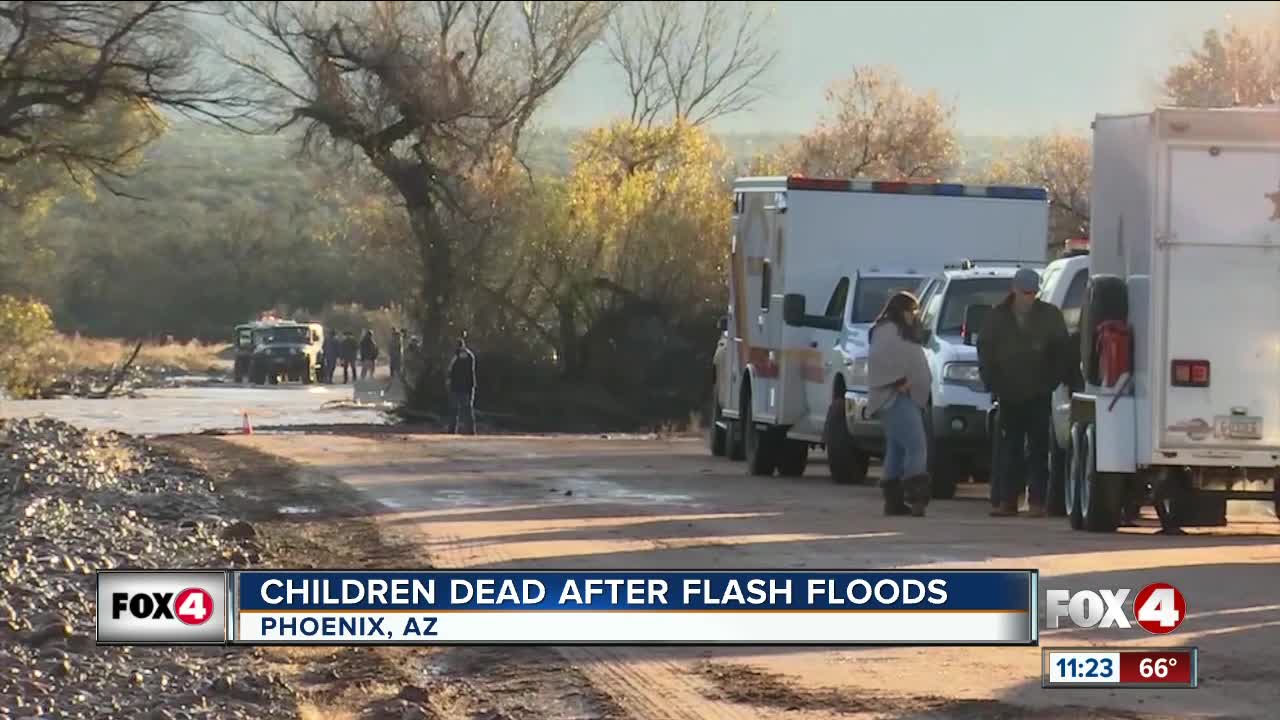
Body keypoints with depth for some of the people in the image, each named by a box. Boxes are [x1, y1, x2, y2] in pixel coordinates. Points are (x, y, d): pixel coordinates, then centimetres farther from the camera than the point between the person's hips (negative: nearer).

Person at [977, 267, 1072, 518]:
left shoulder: (1050, 316, 2)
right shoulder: (998, 317, 5)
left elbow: (1062, 353, 4)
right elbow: (985, 353, 9)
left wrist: (1052, 382, -4)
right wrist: (993, 383, 1)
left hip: (1039, 395, -1)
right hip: (1009, 394, 1)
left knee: (1038, 449, -3)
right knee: (1009, 450, 1)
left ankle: (1036, 501, -3)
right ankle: (1005, 500, 0)